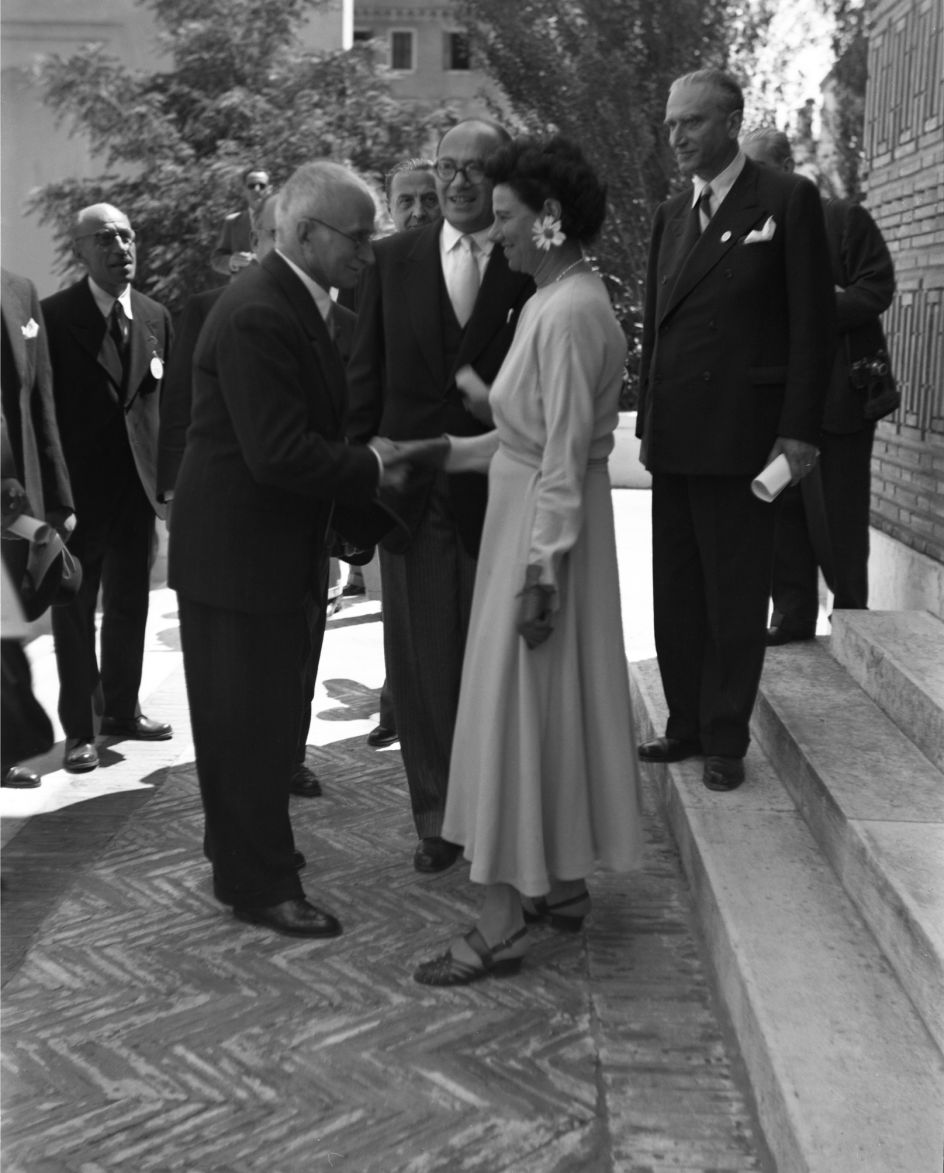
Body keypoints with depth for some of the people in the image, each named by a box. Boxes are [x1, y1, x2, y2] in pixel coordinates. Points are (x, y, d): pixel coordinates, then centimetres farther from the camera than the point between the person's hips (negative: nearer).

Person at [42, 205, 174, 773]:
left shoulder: (156, 317, 6)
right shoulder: (54, 315, -9)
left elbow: (165, 402, 8)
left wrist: (168, 480, 2)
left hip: (138, 486, 5)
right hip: (77, 486, -4)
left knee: (131, 605, 15)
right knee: (75, 610, 6)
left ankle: (122, 708, 32)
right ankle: (79, 727, 18)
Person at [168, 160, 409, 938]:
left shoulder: (300, 305, 8)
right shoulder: (257, 316, -24)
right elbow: (279, 455, -28)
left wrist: (364, 462, -2)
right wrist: (372, 467, -16)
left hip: (273, 545, 10)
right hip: (236, 550, -10)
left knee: (268, 713, 21)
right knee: (248, 719, 2)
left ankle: (244, 851, 38)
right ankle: (260, 885, 16)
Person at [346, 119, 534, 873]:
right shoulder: (394, 260, 7)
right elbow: (365, 377, 8)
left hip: (502, 493, -3)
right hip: (411, 493, 3)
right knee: (420, 661, 9)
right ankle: (436, 815, 23)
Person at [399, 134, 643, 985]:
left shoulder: (568, 313, -19)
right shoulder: (565, 299, 10)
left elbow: (565, 459, -22)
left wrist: (542, 572, -21)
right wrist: (443, 453, 12)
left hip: (544, 533, -10)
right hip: (540, 524, 10)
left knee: (517, 711, -4)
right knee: (557, 704, 16)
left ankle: (503, 923, 6)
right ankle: (564, 882, 30)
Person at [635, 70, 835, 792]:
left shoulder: (787, 201, -3)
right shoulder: (672, 216, 15)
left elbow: (812, 323, -7)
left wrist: (800, 430, -13)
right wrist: (649, 422, 13)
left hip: (741, 436, -6)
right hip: (674, 439, 6)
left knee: (735, 599, 2)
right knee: (676, 596, 11)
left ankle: (726, 742, 13)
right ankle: (687, 726, 22)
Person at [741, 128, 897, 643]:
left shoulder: (845, 219, 0)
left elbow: (877, 288, -7)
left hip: (837, 392, -5)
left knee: (836, 514, 0)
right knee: (782, 509, 7)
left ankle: (852, 616, 15)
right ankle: (792, 615, 17)